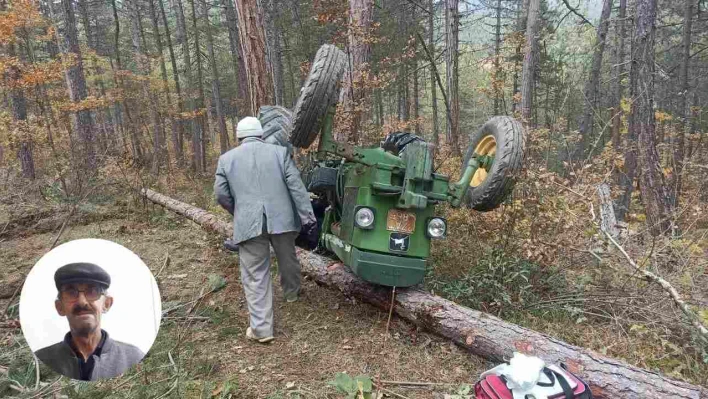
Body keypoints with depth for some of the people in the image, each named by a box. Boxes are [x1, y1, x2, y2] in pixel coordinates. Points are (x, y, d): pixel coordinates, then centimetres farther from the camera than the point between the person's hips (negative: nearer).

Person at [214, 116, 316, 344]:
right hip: (281, 219, 2)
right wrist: (307, 217, 0)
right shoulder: (279, 152, 5)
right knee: (287, 258, 25)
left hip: (249, 224, -1)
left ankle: (261, 328, 5)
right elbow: (296, 186, -1)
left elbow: (221, 194, 6)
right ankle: (292, 293, 50)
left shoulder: (227, 158, 7)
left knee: (255, 276, 4)